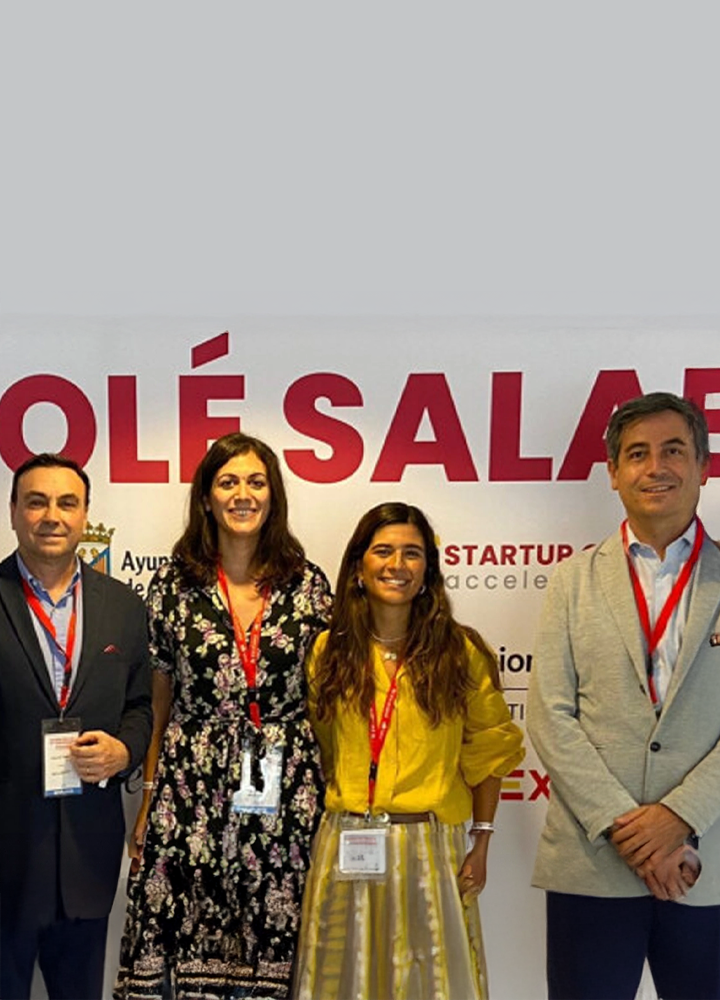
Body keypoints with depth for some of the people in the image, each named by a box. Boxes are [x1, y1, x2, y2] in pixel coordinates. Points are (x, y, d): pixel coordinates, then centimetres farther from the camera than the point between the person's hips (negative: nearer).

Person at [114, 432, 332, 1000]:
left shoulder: (307, 585, 2)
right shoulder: (175, 584, 2)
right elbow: (157, 702, 6)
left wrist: (333, 793, 3)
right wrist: (149, 798, 6)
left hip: (286, 789, 0)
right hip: (192, 788, 0)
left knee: (275, 939, 5)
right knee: (190, 940, 4)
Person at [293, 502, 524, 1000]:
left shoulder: (462, 651, -2)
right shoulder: (328, 651, 3)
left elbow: (487, 752, 3)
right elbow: (316, 750, 9)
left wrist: (481, 842, 0)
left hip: (431, 847, -2)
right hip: (346, 849, 2)